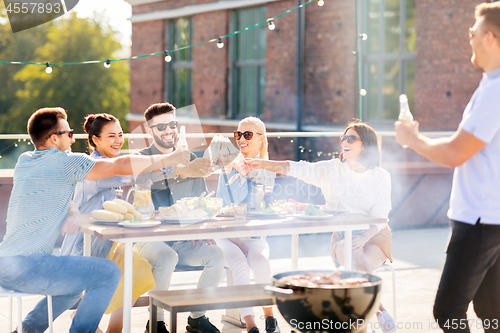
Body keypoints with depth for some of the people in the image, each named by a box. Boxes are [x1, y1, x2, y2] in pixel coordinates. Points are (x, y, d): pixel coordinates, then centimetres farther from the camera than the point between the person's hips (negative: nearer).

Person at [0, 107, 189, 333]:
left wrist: (72, 212, 9)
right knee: (109, 273, -7)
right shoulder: (63, 161, -8)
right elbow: (121, 166, -5)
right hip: (26, 265, -9)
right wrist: (166, 160, 6)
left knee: (77, 283, 28)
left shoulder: (24, 161, 15)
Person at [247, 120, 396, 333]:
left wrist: (364, 237, -25)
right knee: (353, 259, -33)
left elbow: (380, 216, -6)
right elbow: (298, 169, -5)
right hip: (342, 235, 1)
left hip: (374, 235, -1)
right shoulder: (332, 169, 4)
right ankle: (380, 312, -14)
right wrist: (264, 164, -18)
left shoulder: (380, 176, 1)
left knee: (364, 263, -33)